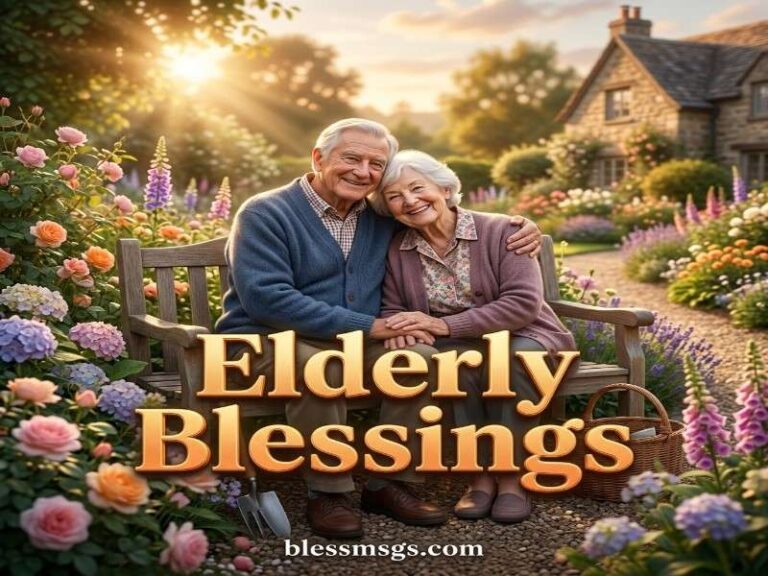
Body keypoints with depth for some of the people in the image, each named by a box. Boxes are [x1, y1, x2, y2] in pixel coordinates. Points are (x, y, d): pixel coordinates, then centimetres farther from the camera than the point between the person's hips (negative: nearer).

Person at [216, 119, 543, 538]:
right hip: (269, 343, -5)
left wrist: (514, 227, 2)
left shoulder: (381, 220, 8)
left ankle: (389, 484, -9)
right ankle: (327, 494, -20)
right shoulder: (265, 214, -11)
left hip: (352, 345, 6)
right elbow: (265, 298, -24)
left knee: (420, 355, -18)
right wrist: (368, 326, -25)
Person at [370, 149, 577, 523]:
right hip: (457, 350, 2)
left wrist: (445, 325, -25)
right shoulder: (396, 250, 2)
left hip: (524, 340, -1)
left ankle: (512, 477, -20)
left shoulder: (499, 231, -10)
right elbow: (391, 307, 10)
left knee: (517, 356, -36)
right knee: (457, 358, -33)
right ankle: (481, 474, -20)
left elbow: (524, 302, -18)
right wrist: (398, 326, -18)